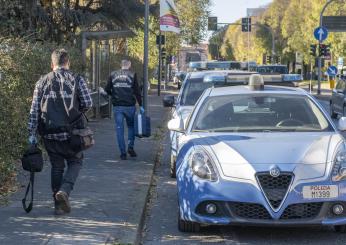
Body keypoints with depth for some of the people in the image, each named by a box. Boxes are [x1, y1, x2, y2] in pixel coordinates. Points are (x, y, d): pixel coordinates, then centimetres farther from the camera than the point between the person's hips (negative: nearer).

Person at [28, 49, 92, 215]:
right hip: (70, 132, -2)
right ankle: (64, 191, -10)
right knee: (75, 162, 15)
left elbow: (34, 110, 2)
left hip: (49, 134, 2)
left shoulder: (42, 82, 5)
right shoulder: (77, 80, -1)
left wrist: (32, 133, 4)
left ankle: (59, 205, 14)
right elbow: (88, 103, -7)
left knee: (56, 167, 14)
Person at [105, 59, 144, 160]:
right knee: (131, 126, 17)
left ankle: (123, 153, 1)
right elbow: (137, 91, -3)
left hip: (117, 106, 1)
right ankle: (130, 147, 3)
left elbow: (107, 89, 5)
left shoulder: (113, 75, 5)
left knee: (119, 129, 4)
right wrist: (140, 105, 2)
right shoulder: (132, 75, -1)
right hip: (129, 106, -1)